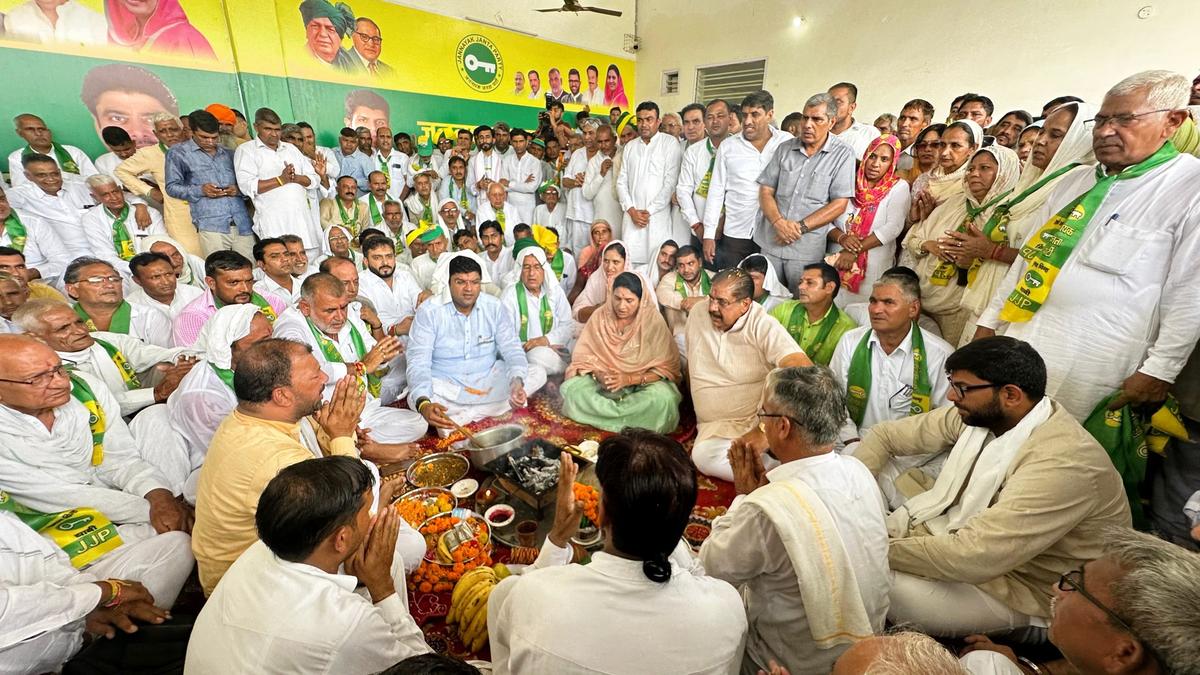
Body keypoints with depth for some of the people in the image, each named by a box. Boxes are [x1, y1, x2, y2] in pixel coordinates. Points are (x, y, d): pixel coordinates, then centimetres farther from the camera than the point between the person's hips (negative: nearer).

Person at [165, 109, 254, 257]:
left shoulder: (227, 153, 22)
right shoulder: (178, 152, 11)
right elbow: (172, 187, 7)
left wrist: (238, 190, 0)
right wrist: (200, 190, -11)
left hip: (242, 224, 3)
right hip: (211, 225, -3)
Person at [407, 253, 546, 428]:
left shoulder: (494, 307, -5)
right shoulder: (429, 311, -13)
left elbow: (512, 349, -7)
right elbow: (418, 363, -20)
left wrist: (517, 382, -31)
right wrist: (424, 404, -40)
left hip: (488, 380, 4)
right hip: (447, 385, -3)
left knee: (538, 374, -15)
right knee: (415, 399, -34)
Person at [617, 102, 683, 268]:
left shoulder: (670, 143, 1)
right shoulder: (630, 147, 16)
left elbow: (670, 182, -6)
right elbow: (621, 182, 12)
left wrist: (649, 211, -9)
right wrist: (631, 210, -3)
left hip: (658, 215, -4)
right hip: (632, 215, 4)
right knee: (630, 261, 0)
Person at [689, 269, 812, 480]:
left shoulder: (762, 325, -13)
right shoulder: (698, 313, 2)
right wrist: (697, 402, 19)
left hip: (762, 418, -3)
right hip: (717, 426, 3)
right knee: (703, 455, -31)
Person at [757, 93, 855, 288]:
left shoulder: (843, 154, -2)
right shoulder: (785, 149, 9)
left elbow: (839, 204, -7)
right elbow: (766, 191, 5)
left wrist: (800, 227, -15)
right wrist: (778, 222, -13)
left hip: (807, 249, -3)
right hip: (770, 242, 3)